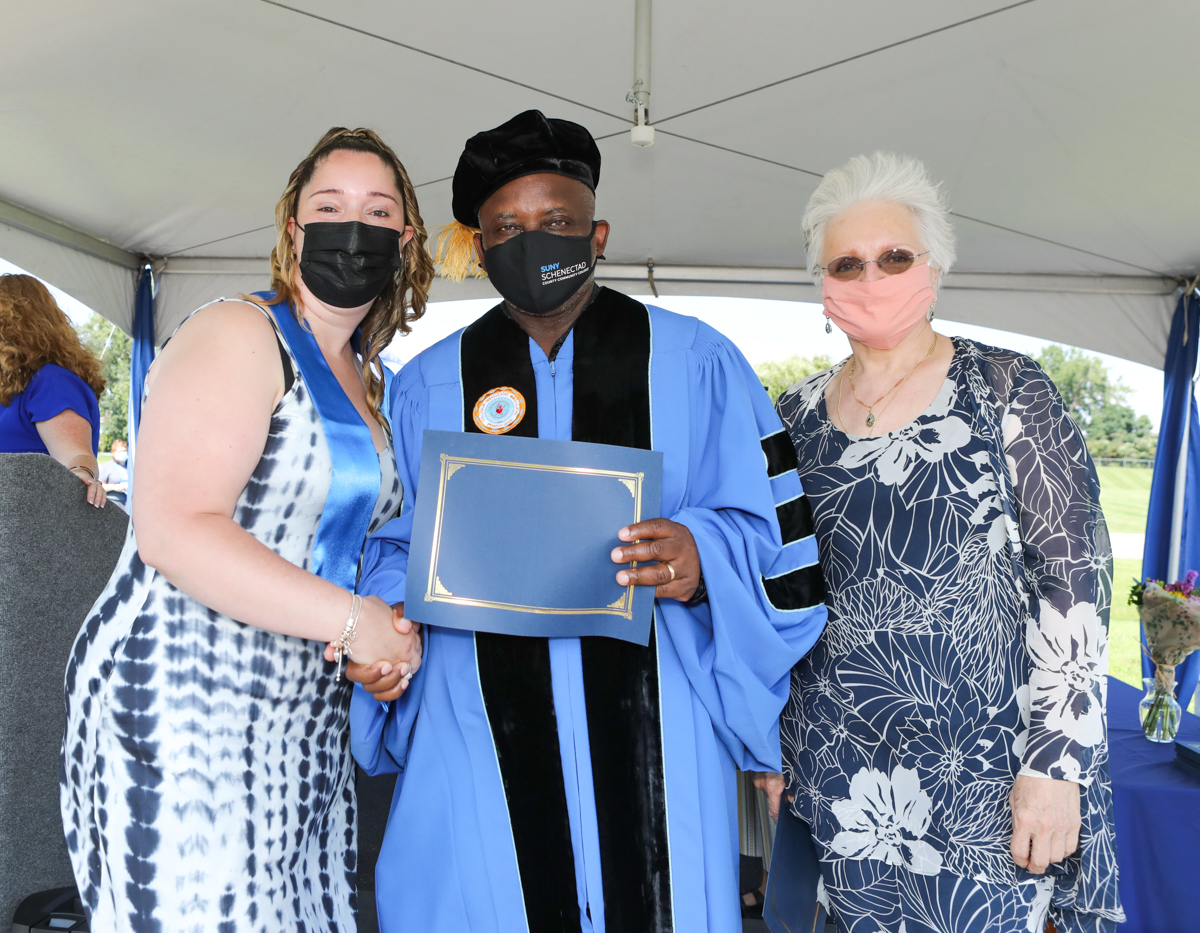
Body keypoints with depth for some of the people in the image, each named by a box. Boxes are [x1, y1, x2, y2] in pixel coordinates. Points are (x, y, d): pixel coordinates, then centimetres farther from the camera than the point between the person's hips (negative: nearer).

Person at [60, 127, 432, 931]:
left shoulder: (368, 382, 14)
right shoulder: (236, 335, -10)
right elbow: (176, 530, -21)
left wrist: (390, 625, 2)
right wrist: (352, 620, -19)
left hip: (308, 724, 8)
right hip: (181, 706, -7)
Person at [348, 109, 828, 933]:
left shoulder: (695, 361, 4)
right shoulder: (428, 384, 10)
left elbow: (775, 530, 0)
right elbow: (392, 547, 12)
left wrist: (702, 558, -21)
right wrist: (389, 619, -8)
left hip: (646, 734, -1)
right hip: (479, 741, 2)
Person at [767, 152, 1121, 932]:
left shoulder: (1006, 391, -6)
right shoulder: (800, 416, 5)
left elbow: (1076, 574, -9)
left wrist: (1056, 764, -14)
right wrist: (770, 737, 10)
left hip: (983, 766, -3)